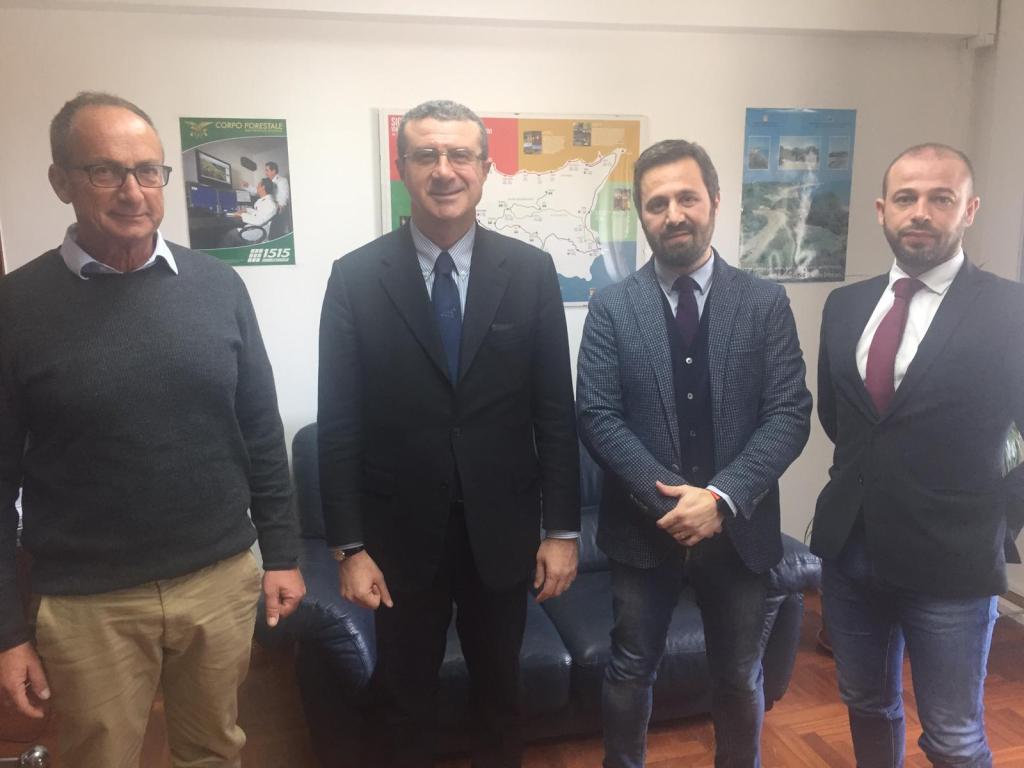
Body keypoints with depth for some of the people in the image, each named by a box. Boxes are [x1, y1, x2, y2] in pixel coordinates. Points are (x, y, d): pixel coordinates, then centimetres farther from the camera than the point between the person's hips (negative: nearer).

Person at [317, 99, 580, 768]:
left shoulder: (531, 271, -4)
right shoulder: (356, 277, -7)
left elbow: (556, 411, -2)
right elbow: (338, 424, -6)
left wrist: (562, 529, -3)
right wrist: (349, 546, -7)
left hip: (503, 530, 1)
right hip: (400, 532, 0)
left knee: (500, 689, 22)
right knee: (404, 696, 20)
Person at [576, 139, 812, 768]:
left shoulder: (766, 303, -1)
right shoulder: (612, 307, -2)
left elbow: (790, 414, -7)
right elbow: (597, 417, -9)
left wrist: (722, 497, -19)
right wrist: (669, 498, -18)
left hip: (740, 529, 1)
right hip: (644, 528, 0)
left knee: (740, 680, 19)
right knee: (630, 674, 15)